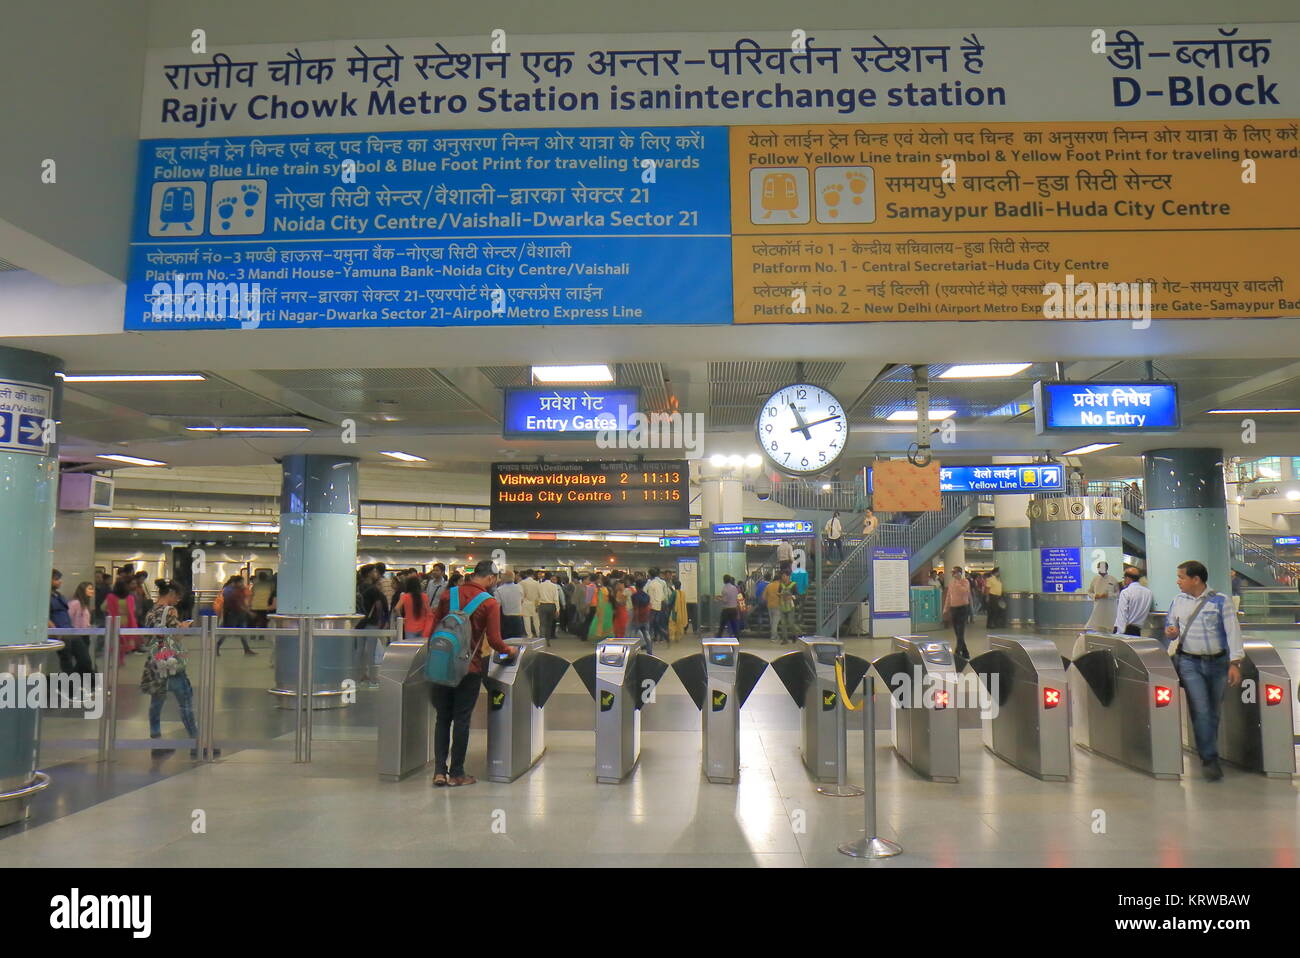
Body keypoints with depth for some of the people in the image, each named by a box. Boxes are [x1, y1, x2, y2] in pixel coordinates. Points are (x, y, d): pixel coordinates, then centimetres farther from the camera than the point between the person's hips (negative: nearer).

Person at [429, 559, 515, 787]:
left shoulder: (448, 594, 2)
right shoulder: (490, 603, -9)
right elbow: (494, 641, -12)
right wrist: (509, 651, 7)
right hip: (469, 667, -3)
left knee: (442, 718, 12)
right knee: (461, 719, 6)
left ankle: (439, 771, 10)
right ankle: (456, 773, 12)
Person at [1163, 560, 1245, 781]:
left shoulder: (1220, 602, -3)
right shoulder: (1178, 600, 7)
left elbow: (1233, 632, -6)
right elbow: (1170, 624, 19)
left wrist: (1235, 663, -13)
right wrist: (1170, 632, -5)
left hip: (1217, 662, -1)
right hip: (1189, 662, 1)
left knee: (1214, 711, 9)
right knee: (1201, 710, -10)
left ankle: (1208, 753, 24)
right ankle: (1210, 759, -7)